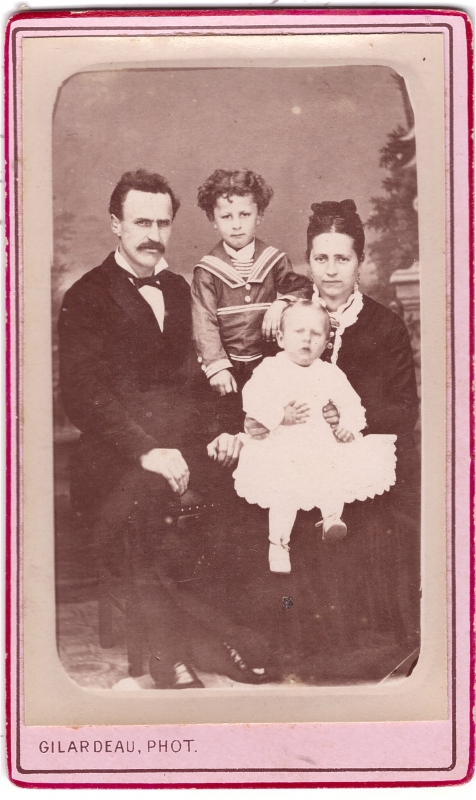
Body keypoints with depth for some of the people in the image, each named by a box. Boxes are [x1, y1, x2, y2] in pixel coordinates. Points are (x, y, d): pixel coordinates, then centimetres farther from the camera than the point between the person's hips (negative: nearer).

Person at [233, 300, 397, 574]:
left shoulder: (330, 373, 9)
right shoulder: (270, 370, -1)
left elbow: (351, 404, 10)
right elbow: (252, 400, -11)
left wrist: (349, 426, -8)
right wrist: (280, 416, -22)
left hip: (325, 442, 4)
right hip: (283, 444, -4)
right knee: (285, 489, -19)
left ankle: (332, 517, 2)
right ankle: (279, 541, -2)